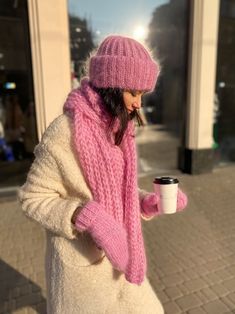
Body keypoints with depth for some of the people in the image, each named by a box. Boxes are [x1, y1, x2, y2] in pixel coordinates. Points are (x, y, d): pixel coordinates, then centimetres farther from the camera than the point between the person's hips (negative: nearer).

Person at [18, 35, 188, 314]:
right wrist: (86, 217, -30)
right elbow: (32, 198, -16)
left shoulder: (117, 129, 0)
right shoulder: (65, 132, -23)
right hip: (81, 261, -6)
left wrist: (148, 202, -8)